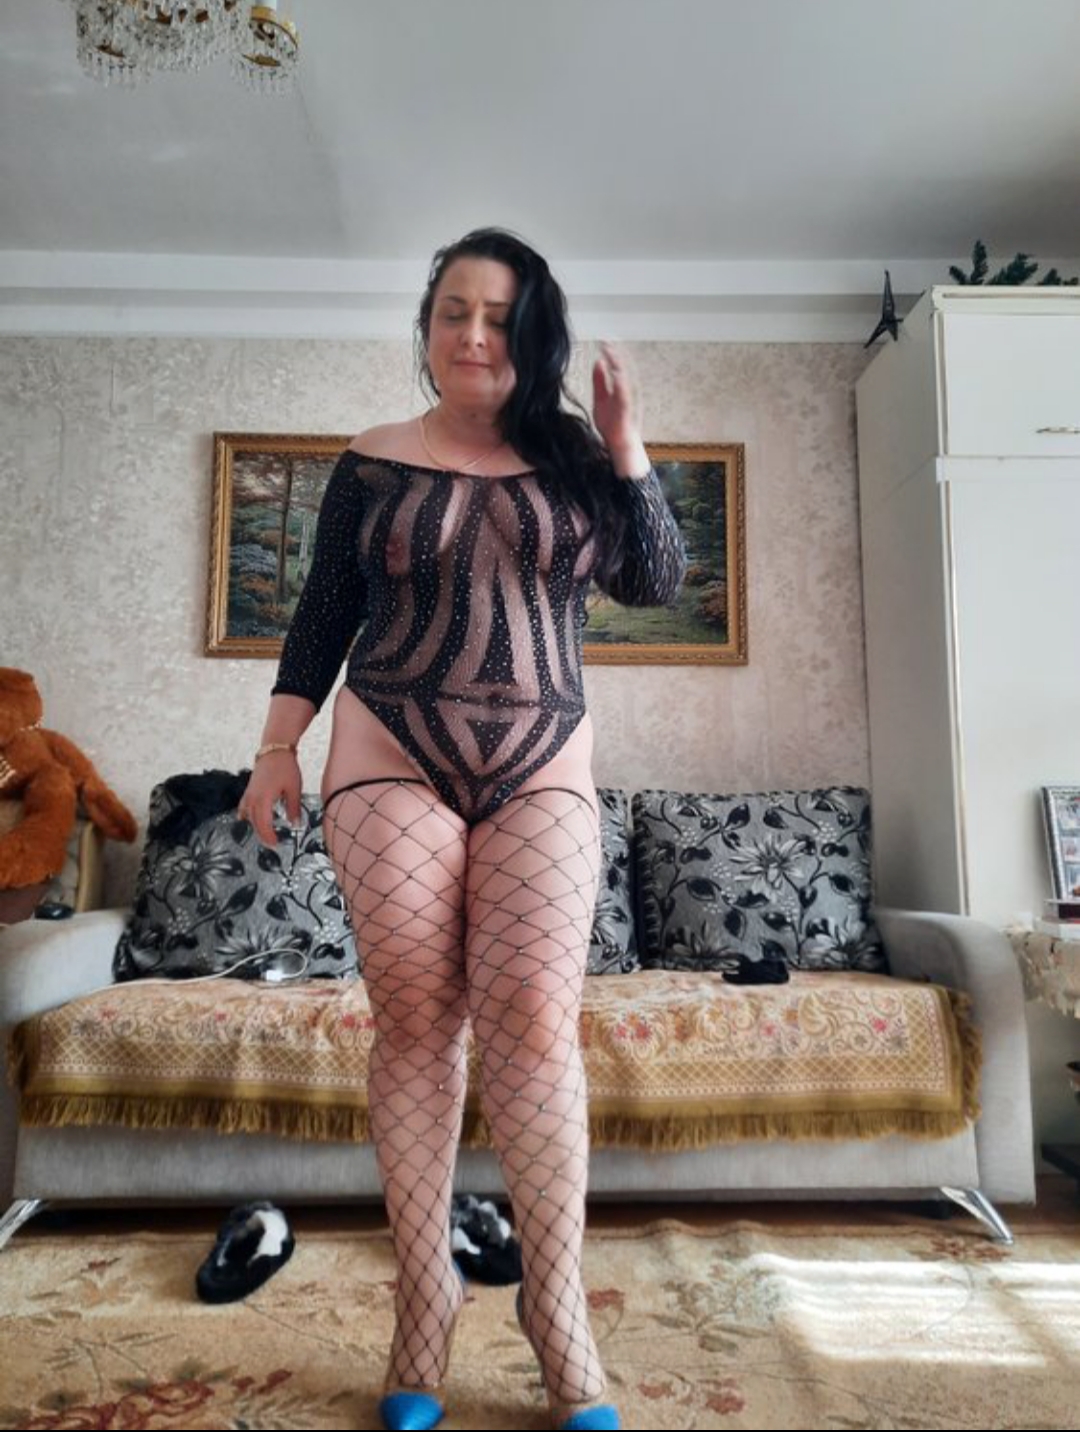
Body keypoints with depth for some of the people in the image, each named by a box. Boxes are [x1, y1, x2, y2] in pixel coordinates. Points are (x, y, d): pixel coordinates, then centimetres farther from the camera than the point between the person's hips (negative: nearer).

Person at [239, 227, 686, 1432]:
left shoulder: (572, 456, 12)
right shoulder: (371, 465, 10)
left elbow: (657, 583, 7)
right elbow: (322, 615, 11)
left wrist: (627, 454, -2)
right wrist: (277, 747, 6)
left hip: (543, 768, 1)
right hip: (391, 757, 0)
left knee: (533, 1019, -10)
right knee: (414, 1021, -2)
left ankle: (559, 1316, 3)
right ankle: (423, 1297, 12)